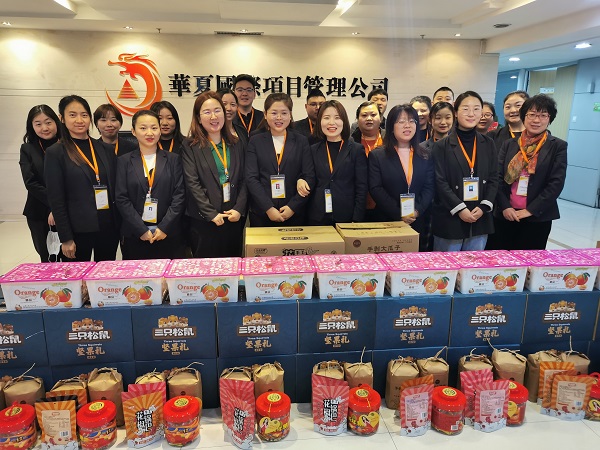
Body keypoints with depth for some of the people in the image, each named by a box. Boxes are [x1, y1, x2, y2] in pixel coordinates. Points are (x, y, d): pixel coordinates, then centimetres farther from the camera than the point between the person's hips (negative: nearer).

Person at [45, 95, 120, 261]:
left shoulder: (106, 149, 7)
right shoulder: (55, 153, -4)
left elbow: (115, 189, 8)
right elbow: (56, 200, -7)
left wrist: (120, 226, 4)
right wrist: (66, 238, -10)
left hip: (108, 226, 4)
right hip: (78, 229, -3)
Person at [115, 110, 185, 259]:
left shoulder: (173, 159, 7)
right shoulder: (124, 161, 7)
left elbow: (179, 195, 0)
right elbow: (121, 199, 1)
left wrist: (165, 227, -9)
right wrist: (141, 230, -8)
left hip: (169, 234, 0)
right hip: (135, 235, 1)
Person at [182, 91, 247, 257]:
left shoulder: (237, 144, 10)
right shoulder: (190, 146, -2)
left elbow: (244, 179, 6)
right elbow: (192, 183, -8)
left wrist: (239, 209, -7)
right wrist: (212, 214, -14)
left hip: (234, 218, 3)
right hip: (203, 221, -3)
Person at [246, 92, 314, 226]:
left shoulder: (301, 141, 6)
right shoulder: (255, 141, 5)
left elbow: (309, 177, 0)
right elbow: (251, 178, -2)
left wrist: (293, 207, -10)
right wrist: (269, 208, -11)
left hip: (294, 213, 0)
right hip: (261, 214, 0)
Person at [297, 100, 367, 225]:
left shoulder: (357, 150, 1)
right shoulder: (313, 150, 9)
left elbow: (361, 188, -1)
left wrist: (357, 220, -8)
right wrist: (301, 181, -8)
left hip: (347, 218, -2)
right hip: (317, 218, 2)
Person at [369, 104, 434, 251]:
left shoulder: (425, 156, 11)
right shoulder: (377, 155, 1)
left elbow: (429, 188, 4)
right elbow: (376, 189, -7)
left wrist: (418, 210, -13)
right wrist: (398, 214, -15)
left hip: (418, 222, 3)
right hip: (387, 222, -3)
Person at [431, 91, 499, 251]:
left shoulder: (488, 144, 10)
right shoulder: (441, 146, -2)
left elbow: (493, 179, 8)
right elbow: (440, 182, -8)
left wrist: (483, 207, -6)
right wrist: (459, 209, -14)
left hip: (480, 220, 4)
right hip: (449, 219, -3)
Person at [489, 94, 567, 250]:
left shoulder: (558, 146, 1)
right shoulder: (509, 144, 8)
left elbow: (556, 183, -6)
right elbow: (498, 177, 3)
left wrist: (530, 210, -12)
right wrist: (505, 207, -9)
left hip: (538, 217, -2)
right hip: (505, 214, 2)